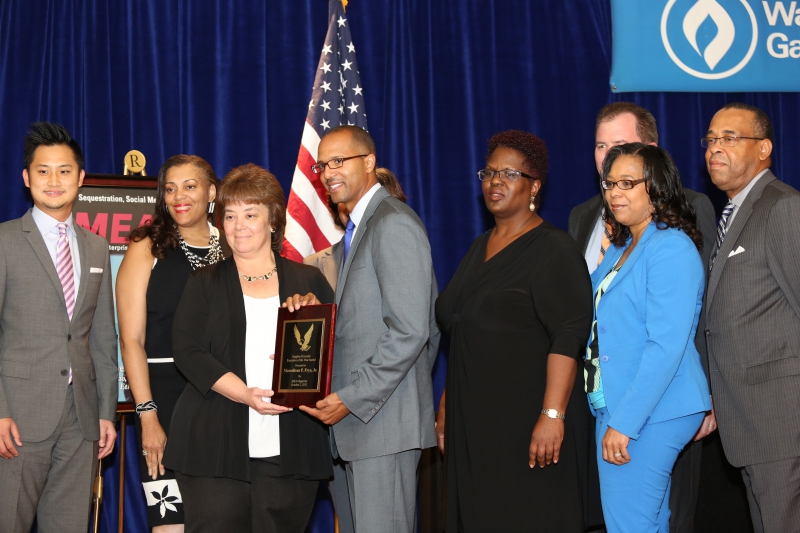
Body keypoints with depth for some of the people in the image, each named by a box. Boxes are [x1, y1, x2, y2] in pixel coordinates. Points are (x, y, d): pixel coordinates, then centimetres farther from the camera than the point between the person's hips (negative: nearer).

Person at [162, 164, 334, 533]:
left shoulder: (309, 282, 14)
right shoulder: (205, 283, 12)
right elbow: (188, 351, 0)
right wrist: (245, 394, -14)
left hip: (289, 451, 1)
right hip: (215, 447, -1)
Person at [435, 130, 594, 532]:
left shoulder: (554, 250, -10)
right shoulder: (480, 248, 16)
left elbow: (568, 338, -18)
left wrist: (552, 416, -25)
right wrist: (447, 407, 18)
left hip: (528, 424, -8)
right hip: (473, 424, 8)